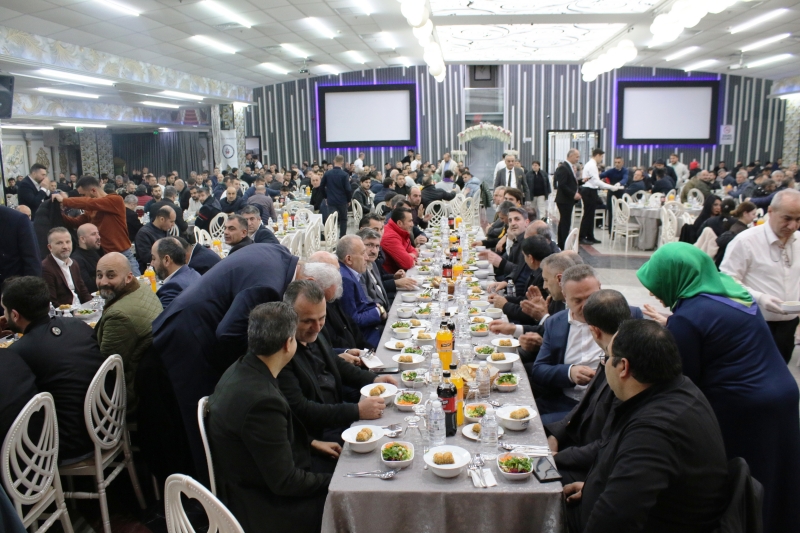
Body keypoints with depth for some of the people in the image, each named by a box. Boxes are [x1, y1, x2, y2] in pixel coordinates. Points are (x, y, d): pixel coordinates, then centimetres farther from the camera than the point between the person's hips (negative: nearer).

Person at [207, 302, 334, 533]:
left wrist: (311, 443, 12)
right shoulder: (261, 400, -33)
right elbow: (285, 482, -24)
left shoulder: (243, 369, -6)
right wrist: (334, 481, -10)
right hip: (260, 507, -8)